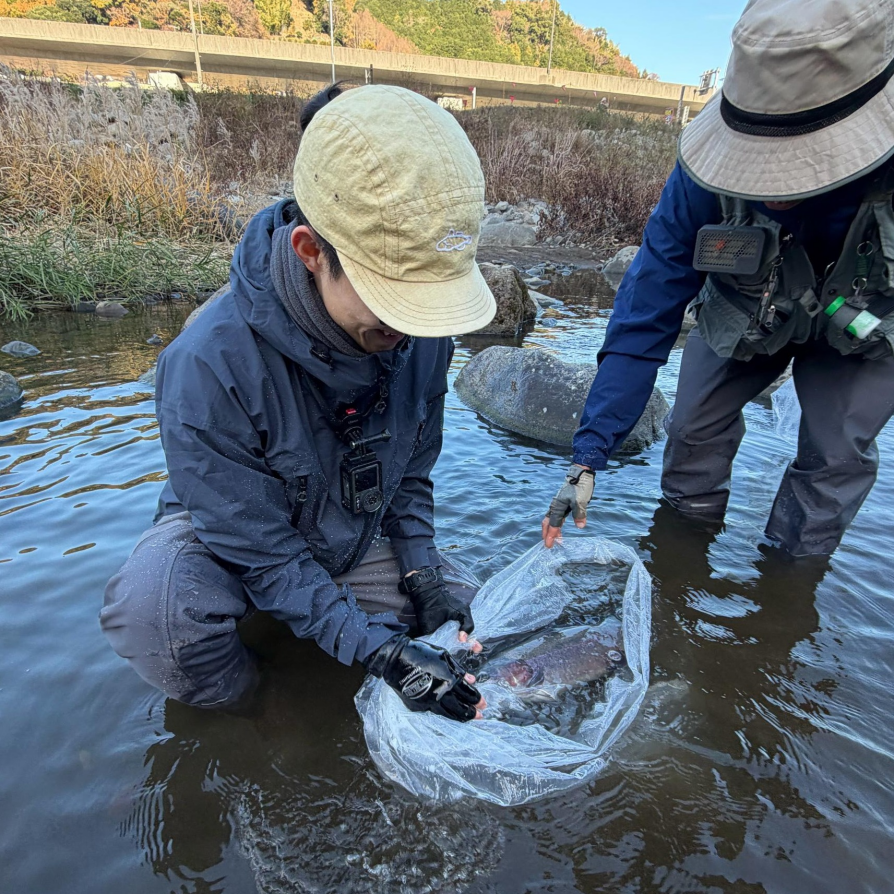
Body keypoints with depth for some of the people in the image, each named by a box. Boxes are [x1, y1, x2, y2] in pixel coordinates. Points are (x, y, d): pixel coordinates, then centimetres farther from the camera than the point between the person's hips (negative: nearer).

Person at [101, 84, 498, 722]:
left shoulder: (423, 329, -20)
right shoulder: (210, 366, -35)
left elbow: (412, 469, -4)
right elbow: (259, 549, -26)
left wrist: (422, 573, -14)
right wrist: (378, 650, -31)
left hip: (358, 535, 4)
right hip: (227, 536, -3)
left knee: (466, 623, -6)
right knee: (152, 612, -35)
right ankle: (244, 716, 1)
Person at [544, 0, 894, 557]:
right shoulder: (709, 174, -34)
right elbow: (646, 316, -32)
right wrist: (589, 454, -34)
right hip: (745, 311, 1)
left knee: (837, 455, -7)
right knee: (694, 425, -4)